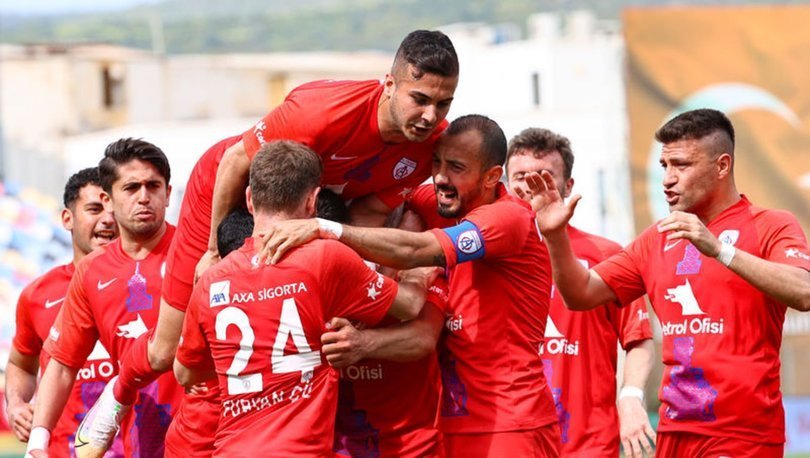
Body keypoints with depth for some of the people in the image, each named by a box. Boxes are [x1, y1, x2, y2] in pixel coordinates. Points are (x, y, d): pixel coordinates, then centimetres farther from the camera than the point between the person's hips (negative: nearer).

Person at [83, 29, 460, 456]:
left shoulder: (431, 143, -25)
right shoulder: (326, 111, -42)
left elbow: (370, 212, -15)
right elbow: (235, 162, -28)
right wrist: (215, 251, -16)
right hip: (224, 194, -4)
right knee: (166, 352, 7)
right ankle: (120, 394, 40)